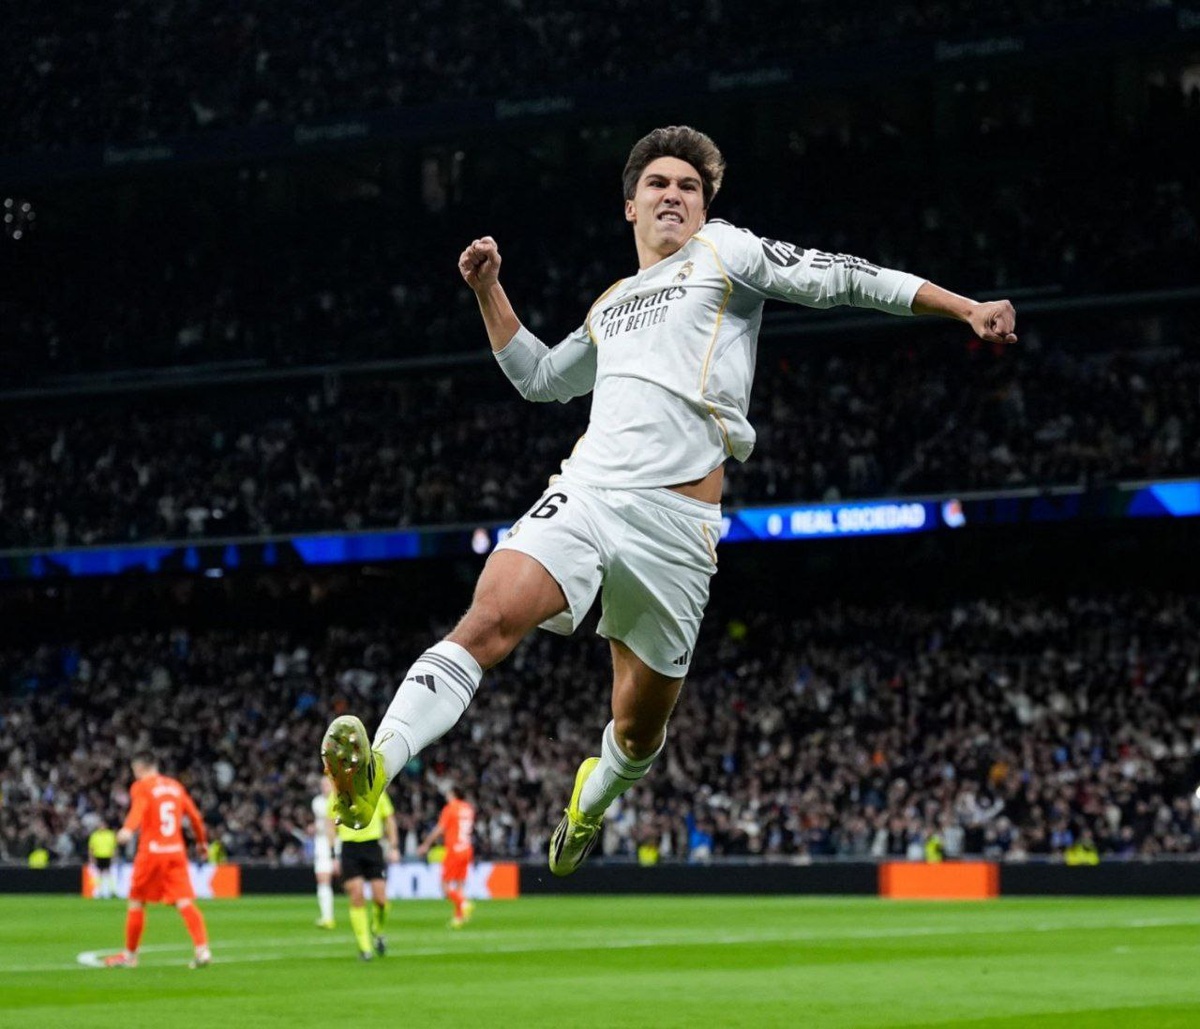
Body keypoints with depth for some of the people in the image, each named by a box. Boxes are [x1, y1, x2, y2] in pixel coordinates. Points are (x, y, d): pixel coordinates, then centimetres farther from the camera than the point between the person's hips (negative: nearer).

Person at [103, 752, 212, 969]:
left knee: (136, 902, 11)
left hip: (151, 852, -4)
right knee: (184, 901, -3)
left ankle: (130, 955, 19)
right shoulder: (175, 786, 15)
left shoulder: (141, 787, -1)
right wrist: (202, 841, 33)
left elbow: (138, 808, -22)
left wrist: (128, 829, -40)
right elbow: (195, 816, 18)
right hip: (177, 851, 4)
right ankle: (202, 949, -19)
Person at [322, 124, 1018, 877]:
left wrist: (968, 309, -4)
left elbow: (843, 278, 4)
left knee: (639, 728, 7)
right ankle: (372, 773, -37)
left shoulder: (725, 252, 12)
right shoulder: (611, 307, 28)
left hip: (675, 522, -4)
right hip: (583, 495, 4)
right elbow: (539, 376, 44)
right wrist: (489, 290, 33)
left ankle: (593, 798, 41)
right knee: (487, 622, -24)